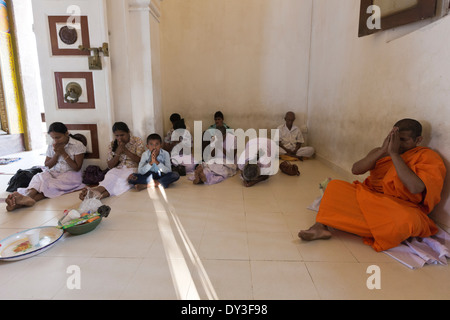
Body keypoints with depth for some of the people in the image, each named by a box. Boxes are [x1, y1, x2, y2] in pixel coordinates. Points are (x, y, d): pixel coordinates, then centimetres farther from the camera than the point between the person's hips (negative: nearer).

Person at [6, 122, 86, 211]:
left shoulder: (77, 145, -7)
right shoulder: (51, 146, 8)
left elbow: (77, 168, -10)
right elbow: (47, 166, 10)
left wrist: (63, 153, -15)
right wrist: (56, 154, -7)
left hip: (71, 175, -4)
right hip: (54, 173, 4)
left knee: (50, 184, -32)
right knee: (39, 177, -29)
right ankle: (27, 197, -56)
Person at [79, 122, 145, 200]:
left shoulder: (137, 141, 3)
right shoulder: (112, 145, 12)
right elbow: (110, 166, 10)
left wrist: (126, 151, -13)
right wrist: (117, 153, -7)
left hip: (133, 169, -3)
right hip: (117, 169, 3)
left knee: (122, 180, -38)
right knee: (110, 178, -34)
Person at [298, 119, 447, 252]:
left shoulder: (428, 157, -3)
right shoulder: (380, 152, 12)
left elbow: (415, 188, -22)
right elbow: (355, 170, -4)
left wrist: (394, 153, -18)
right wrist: (382, 152, -15)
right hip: (368, 196, 5)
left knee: (406, 220, -39)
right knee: (335, 186, -12)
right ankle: (321, 227, -32)